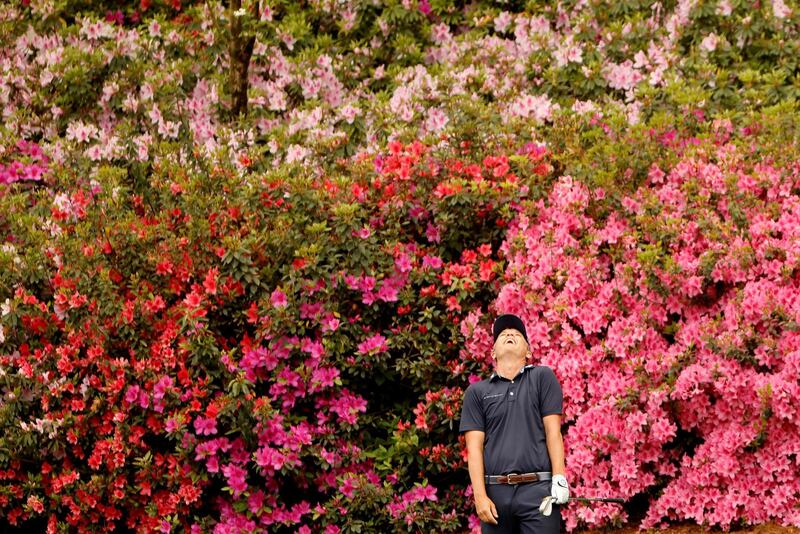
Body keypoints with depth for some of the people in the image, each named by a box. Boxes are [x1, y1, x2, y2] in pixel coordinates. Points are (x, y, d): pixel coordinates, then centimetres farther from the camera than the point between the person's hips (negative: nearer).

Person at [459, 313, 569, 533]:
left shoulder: (542, 377, 11)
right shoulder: (476, 392, 13)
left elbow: (553, 431, 4)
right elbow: (474, 447, 6)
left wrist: (559, 479, -5)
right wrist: (480, 496, -5)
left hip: (538, 489, -1)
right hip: (496, 491, 2)